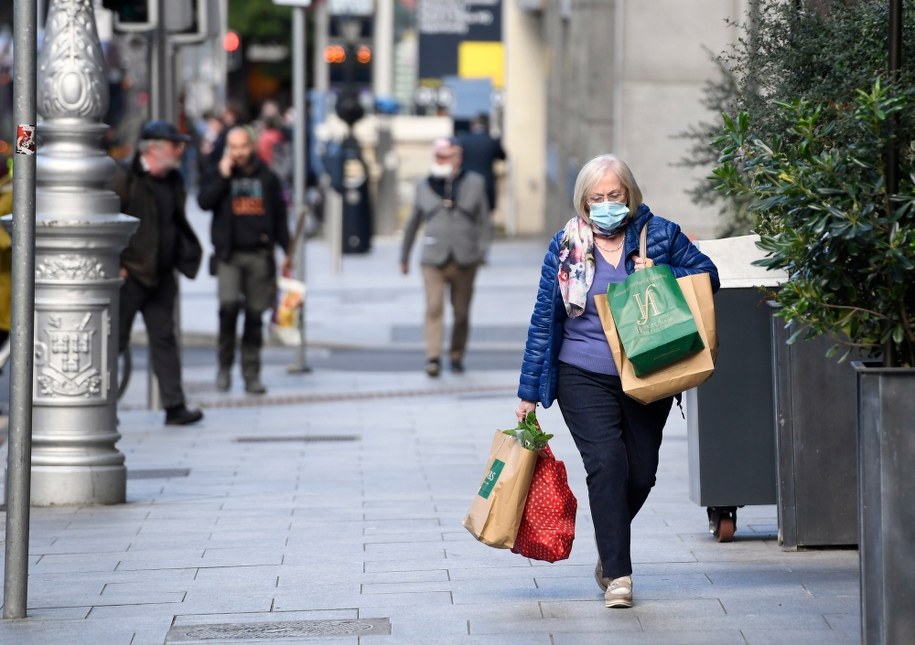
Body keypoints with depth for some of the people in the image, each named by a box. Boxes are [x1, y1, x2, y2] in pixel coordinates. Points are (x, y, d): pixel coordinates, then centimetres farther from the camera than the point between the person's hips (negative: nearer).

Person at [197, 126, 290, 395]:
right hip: (229, 254, -1)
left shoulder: (267, 178, 10)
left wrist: (286, 251, 7)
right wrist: (223, 175, -11)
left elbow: (280, 216, 13)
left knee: (255, 314, 2)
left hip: (260, 254, 1)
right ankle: (224, 366, -3)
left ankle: (251, 373, 8)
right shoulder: (220, 175, 9)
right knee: (229, 305, -18)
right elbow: (204, 201, -7)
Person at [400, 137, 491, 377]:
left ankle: (457, 357, 21)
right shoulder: (424, 186, 9)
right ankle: (433, 359, -21)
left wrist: (482, 251, -6)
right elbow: (413, 223, 17)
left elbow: (484, 221, 6)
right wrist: (404, 256, 20)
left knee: (462, 312, 6)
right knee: (434, 309, -15)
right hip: (433, 259, 0)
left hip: (465, 261, 0)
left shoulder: (474, 183, 6)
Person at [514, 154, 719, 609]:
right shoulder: (566, 247, -1)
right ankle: (617, 574, -13)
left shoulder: (660, 235, 0)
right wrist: (529, 391, 4)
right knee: (607, 464, -16)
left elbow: (707, 276, 4)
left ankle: (610, 550, 33)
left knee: (641, 473, 5)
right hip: (585, 378, -2)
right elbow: (544, 320, 3)